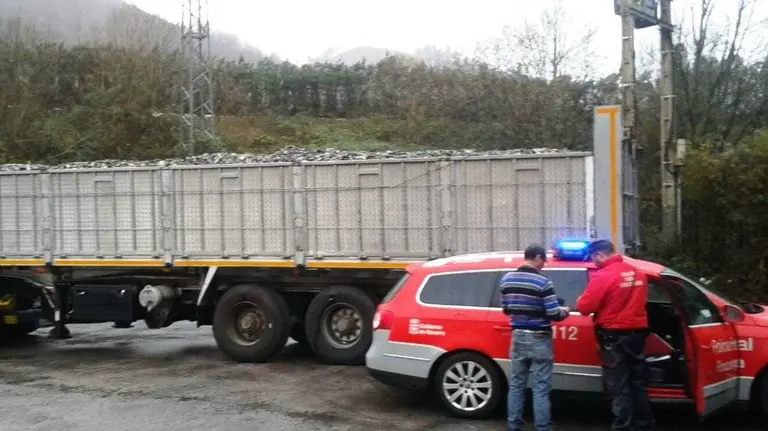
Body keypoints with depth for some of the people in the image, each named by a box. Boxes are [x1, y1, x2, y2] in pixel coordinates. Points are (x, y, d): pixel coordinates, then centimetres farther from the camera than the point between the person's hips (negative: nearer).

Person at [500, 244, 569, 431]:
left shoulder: (507, 279, 3)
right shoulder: (542, 282, -16)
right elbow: (554, 314, -15)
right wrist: (563, 311, 6)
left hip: (518, 337, 6)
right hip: (539, 339, -6)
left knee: (516, 384, 13)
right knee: (541, 388, 0)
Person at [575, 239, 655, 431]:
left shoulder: (602, 276, -17)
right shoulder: (638, 274, 8)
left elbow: (584, 307, -17)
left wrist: (581, 300, 3)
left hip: (614, 337, -7)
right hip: (637, 333, 8)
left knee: (619, 386, -1)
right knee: (638, 382, 16)